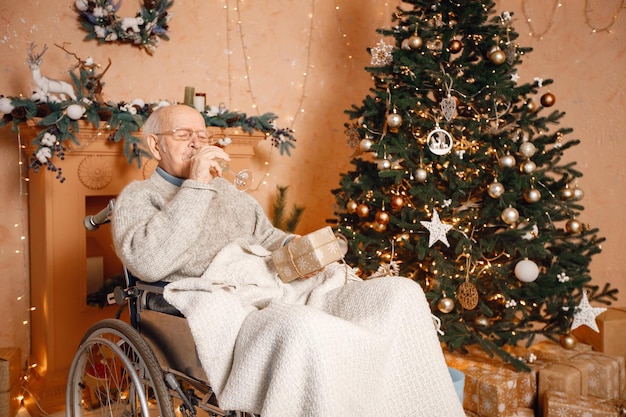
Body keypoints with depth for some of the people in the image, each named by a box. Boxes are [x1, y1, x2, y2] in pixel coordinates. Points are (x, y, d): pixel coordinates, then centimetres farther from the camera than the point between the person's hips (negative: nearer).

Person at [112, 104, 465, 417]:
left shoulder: (228, 190, 31)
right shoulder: (140, 195, 10)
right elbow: (147, 263, -11)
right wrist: (195, 186, -10)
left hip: (287, 291, 7)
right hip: (229, 311, -7)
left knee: (402, 292, -12)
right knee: (306, 329, -42)